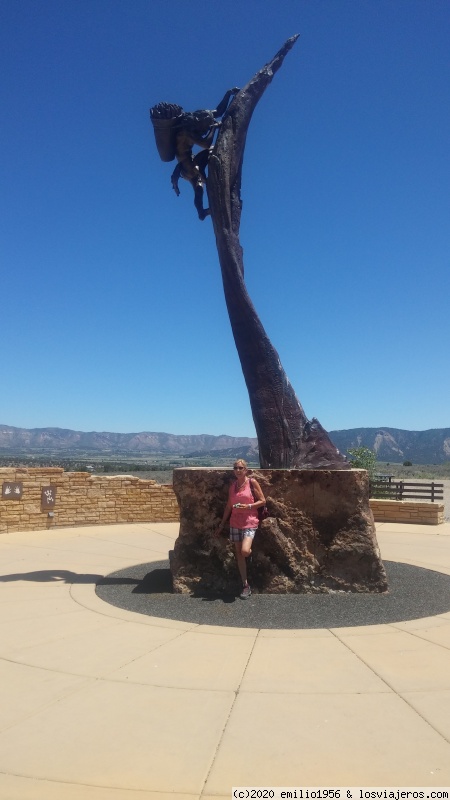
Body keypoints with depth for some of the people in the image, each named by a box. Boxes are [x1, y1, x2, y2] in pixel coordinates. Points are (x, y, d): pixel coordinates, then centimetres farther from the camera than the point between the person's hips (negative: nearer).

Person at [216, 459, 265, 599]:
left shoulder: (252, 482, -6)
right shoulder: (233, 485, 7)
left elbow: (262, 501, -4)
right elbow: (228, 506, 12)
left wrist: (248, 506, -18)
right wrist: (221, 524, 13)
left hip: (249, 522, -5)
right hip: (235, 523, 5)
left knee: (245, 551, -23)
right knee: (239, 555, 5)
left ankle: (251, 551, 15)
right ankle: (246, 586, 15)